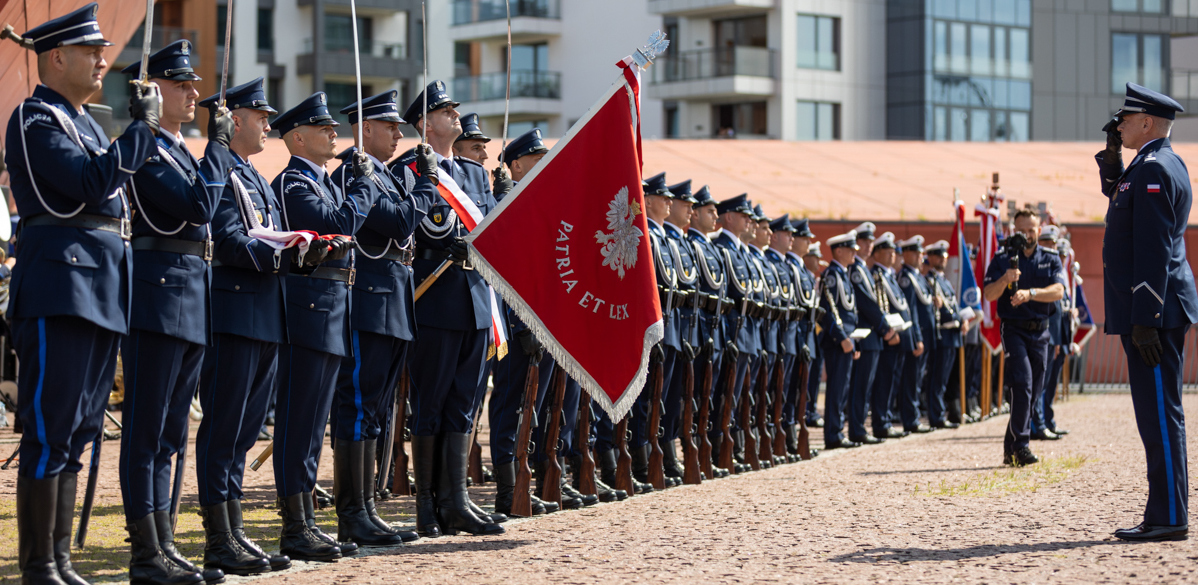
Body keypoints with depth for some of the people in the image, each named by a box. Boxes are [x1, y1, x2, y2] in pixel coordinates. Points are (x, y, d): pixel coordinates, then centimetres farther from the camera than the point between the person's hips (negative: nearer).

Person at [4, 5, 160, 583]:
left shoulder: (84, 122, 21)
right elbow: (93, 183, -19)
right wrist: (144, 126, -12)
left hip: (101, 287, 10)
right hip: (61, 281, -10)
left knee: (77, 430, 11)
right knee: (50, 430, -7)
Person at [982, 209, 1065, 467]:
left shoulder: (1051, 259, 8)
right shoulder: (1002, 259, 2)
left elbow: (1058, 291, -9)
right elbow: (989, 294, -8)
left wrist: (1030, 293, -25)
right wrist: (1005, 279, -27)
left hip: (1040, 331, 4)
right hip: (1014, 329, -4)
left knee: (1032, 391, 7)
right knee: (1022, 383, -20)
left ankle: (1010, 449, 18)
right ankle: (1020, 445, -20)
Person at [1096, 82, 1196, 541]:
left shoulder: (1154, 169, -15)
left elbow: (1154, 251, -21)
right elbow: (1121, 201, 32)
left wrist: (1144, 320, -23)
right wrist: (1111, 159, 16)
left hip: (1154, 312, -10)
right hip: (1152, 311, 10)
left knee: (1160, 414, -7)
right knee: (1157, 415, 12)